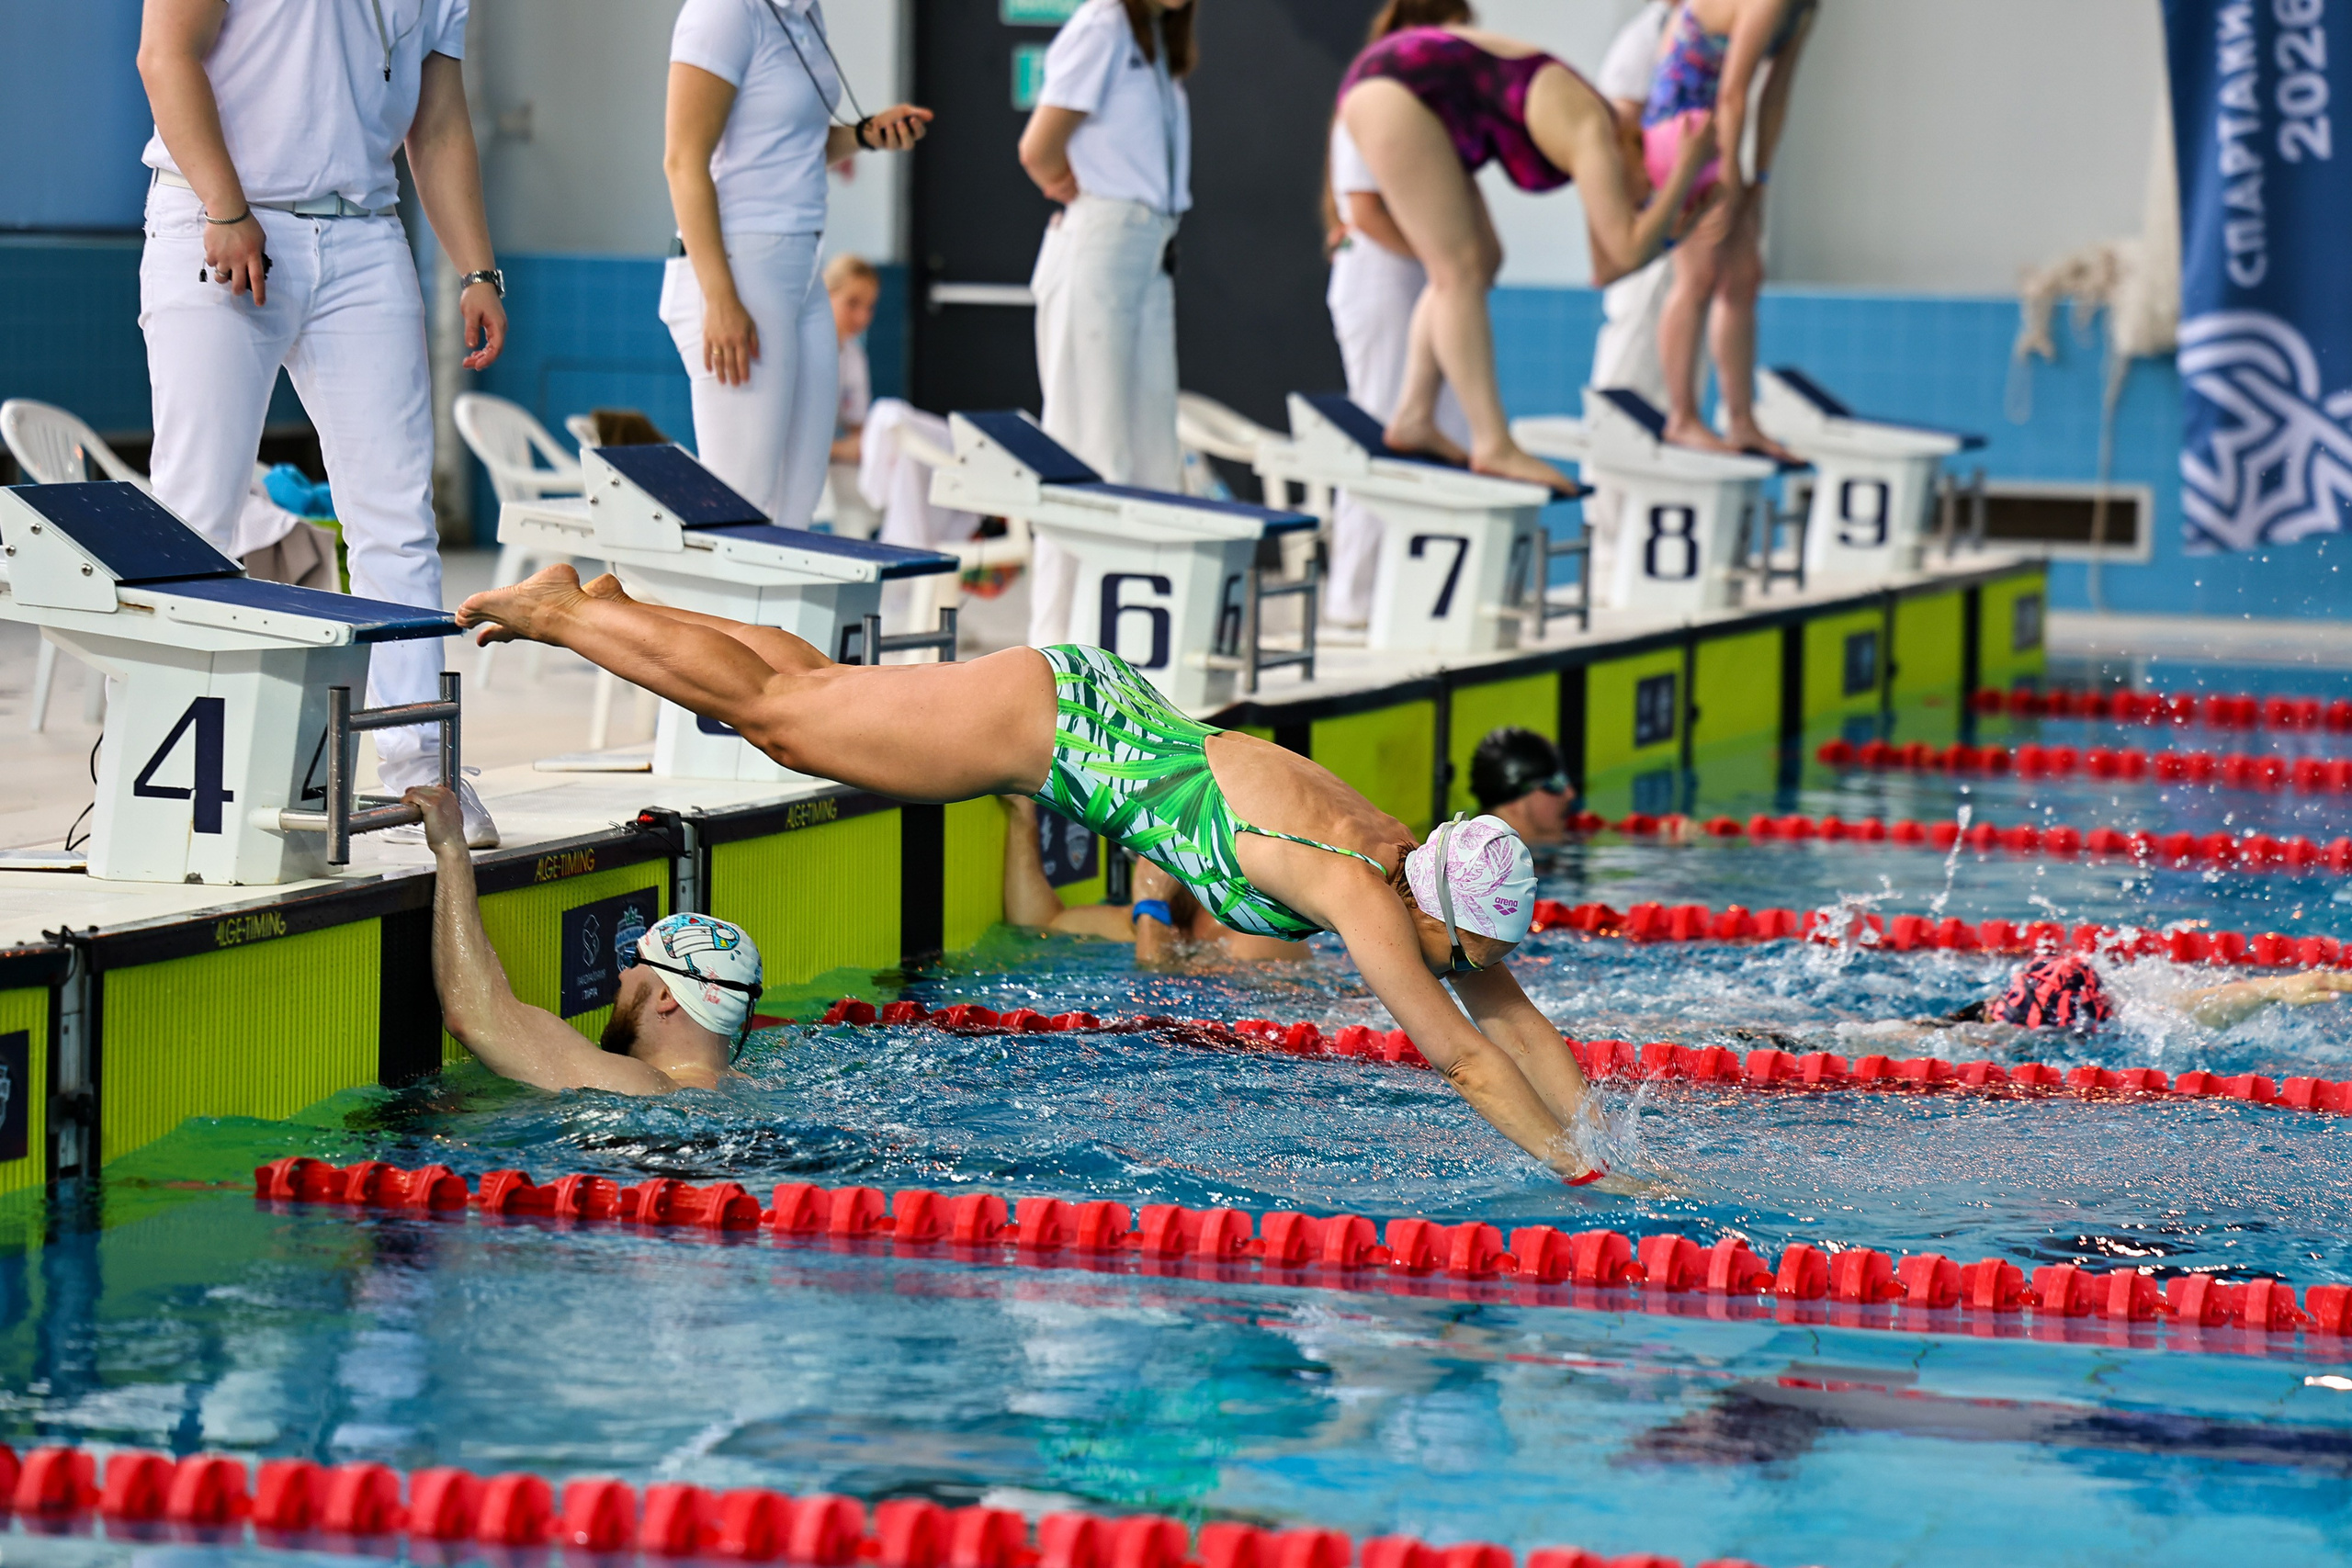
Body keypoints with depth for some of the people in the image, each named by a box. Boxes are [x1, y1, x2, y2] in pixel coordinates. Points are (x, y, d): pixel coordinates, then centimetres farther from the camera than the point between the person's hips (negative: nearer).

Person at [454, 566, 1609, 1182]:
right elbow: (1465, 1061, -29)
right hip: (1053, 724, -7)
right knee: (770, 712, 5)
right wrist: (1580, 1176, -28)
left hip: (1098, 714, 7)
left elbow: (1512, 1018, 2)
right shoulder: (1361, 894, -28)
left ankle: (601, 602, 34)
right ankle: (559, 614, 17)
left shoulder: (1421, 872, -7)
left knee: (816, 687, 21)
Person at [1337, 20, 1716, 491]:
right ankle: (1494, 446, -11)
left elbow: (1608, 270, 14)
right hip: (1397, 89, -10)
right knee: (1462, 270, -10)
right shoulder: (1596, 142, -17)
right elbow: (1629, 251, -26)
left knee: (1483, 260, 11)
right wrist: (1690, 166, -21)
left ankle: (1412, 418, 13)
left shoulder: (1606, 129, 10)